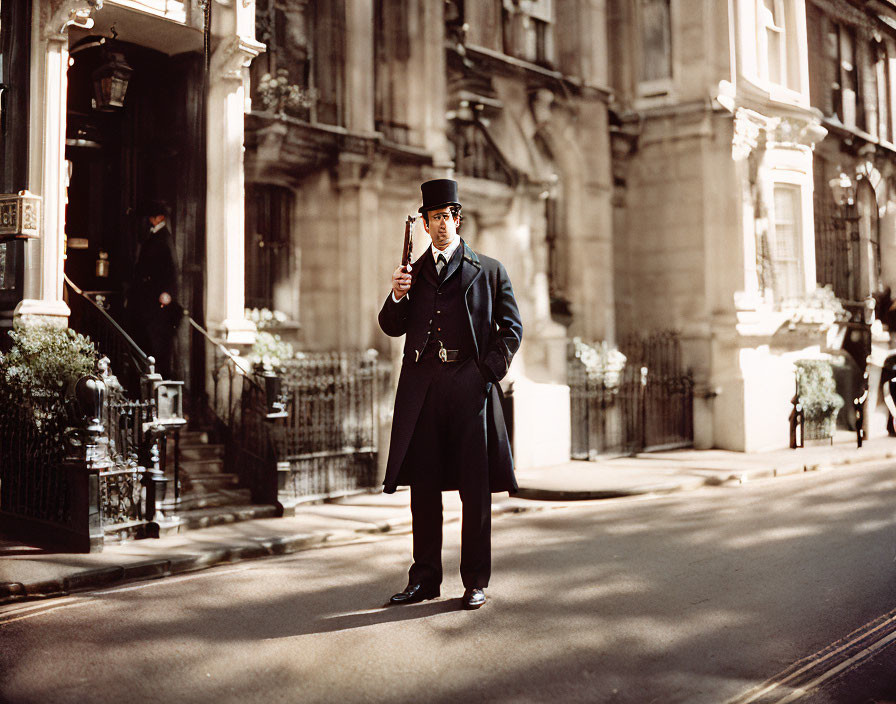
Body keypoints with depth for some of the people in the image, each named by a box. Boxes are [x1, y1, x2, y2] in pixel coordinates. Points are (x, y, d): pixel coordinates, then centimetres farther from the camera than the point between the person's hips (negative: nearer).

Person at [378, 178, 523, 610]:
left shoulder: (489, 270, 11)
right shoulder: (413, 273, 18)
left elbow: (511, 328, 7)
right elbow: (393, 328, 12)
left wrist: (488, 372, -6)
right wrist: (396, 297, -8)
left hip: (470, 385, -2)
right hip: (422, 388, 3)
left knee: (475, 489, 0)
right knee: (423, 485, 6)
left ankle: (476, 582, 10)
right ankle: (425, 579, 16)